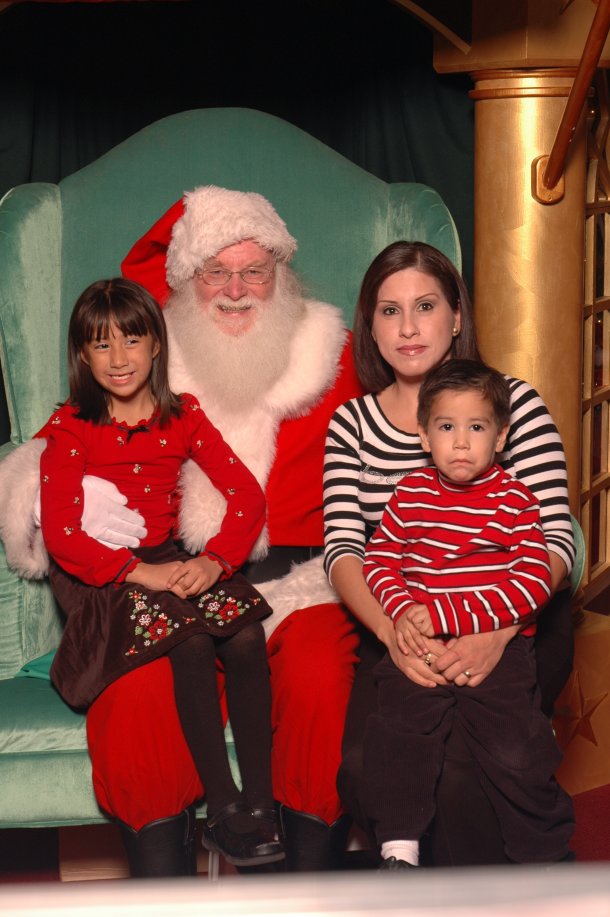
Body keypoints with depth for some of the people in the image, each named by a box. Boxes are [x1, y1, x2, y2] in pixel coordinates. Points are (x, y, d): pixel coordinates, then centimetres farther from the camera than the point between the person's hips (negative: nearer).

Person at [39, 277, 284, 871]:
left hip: (171, 560, 4)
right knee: (192, 644, -32)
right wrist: (139, 572, -21)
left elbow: (246, 494, 1)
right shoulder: (70, 429, -2)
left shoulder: (183, 416, 8)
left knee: (246, 637, -27)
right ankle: (222, 811, -25)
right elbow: (61, 535, -11)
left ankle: (261, 802, -20)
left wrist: (215, 560, -16)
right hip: (97, 574, -3)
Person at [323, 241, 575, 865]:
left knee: (453, 768, -27)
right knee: (363, 763, -23)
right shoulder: (351, 424, 9)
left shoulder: (512, 402, 1)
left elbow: (555, 539, -7)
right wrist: (393, 630, -24)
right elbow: (342, 548, -2)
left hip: (515, 627, -2)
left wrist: (496, 630, -26)